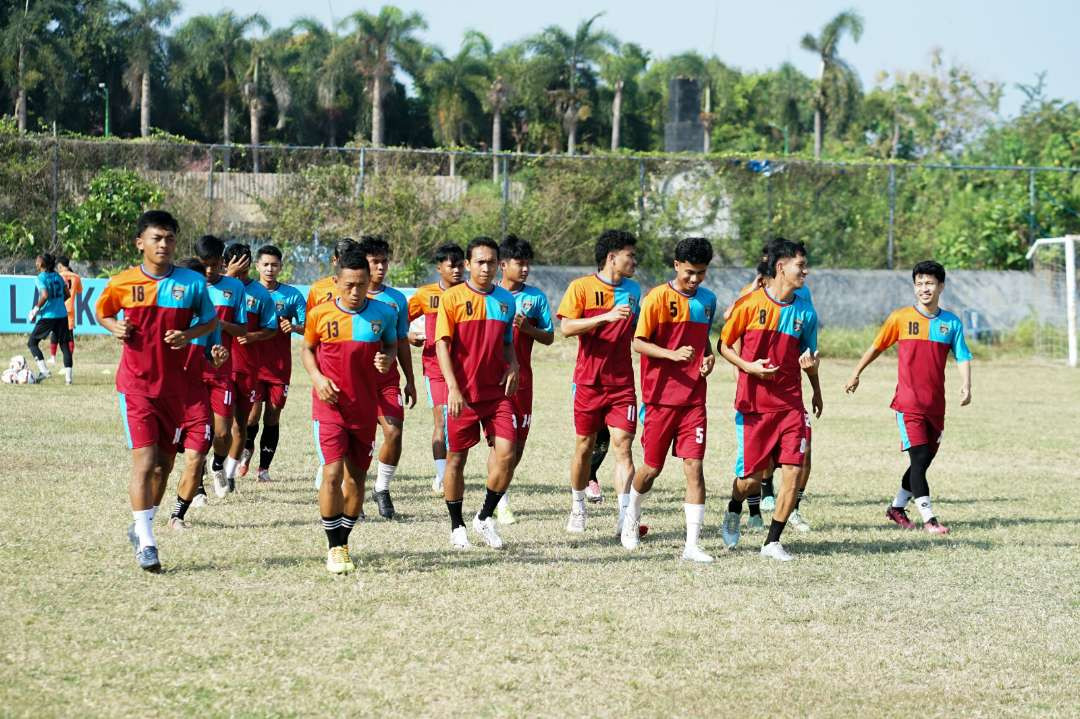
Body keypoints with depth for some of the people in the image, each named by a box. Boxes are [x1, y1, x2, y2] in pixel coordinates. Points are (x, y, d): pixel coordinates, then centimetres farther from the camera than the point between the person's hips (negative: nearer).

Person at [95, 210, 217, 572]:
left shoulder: (192, 283, -3)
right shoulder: (122, 283, -5)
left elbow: (211, 321, 8)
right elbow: (101, 312, 13)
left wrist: (189, 334, -11)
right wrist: (115, 328, -8)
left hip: (173, 385, 3)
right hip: (136, 384, -3)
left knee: (164, 463, 12)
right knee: (144, 460, -14)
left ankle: (141, 527, 33)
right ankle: (146, 543, -11)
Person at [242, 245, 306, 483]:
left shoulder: (292, 294, 4)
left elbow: (308, 328, 4)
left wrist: (294, 327, -17)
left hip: (280, 367, 1)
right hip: (252, 363, -1)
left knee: (273, 416, 2)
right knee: (253, 414, -9)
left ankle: (264, 467, 11)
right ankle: (247, 449, 21)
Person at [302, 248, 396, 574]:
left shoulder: (383, 314, -4)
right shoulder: (320, 314, -6)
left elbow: (392, 345, 12)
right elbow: (307, 349, 10)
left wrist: (388, 359, -11)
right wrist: (317, 378, -7)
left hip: (365, 408, 2)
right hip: (329, 406, -2)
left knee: (356, 476, 9)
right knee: (332, 474, -14)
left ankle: (343, 543, 25)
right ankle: (334, 548, -3)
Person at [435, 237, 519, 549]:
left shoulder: (506, 300, 9)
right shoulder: (452, 298, -4)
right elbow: (442, 344, -8)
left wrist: (513, 366, 0)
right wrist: (453, 388, -17)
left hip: (497, 392, 3)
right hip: (463, 394, -3)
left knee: (506, 453, -9)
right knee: (456, 458, 5)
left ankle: (485, 517, 9)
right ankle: (457, 527, 19)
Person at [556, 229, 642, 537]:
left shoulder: (633, 290, 10)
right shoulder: (581, 287, -5)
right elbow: (566, 327, -16)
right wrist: (606, 316, -24)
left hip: (622, 382, 3)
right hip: (589, 381, -3)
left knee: (623, 444, -9)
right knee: (585, 445, 8)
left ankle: (624, 517, -15)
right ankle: (577, 509, 27)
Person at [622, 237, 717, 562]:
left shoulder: (707, 300, 9)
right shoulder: (658, 298, -8)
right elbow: (638, 343, -8)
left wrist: (708, 357, 3)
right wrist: (672, 354, -23)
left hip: (694, 398, 3)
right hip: (661, 397, -3)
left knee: (694, 466, -7)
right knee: (652, 467, 7)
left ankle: (692, 544, -6)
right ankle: (631, 518, 36)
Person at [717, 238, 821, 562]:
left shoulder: (805, 312, 4)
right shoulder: (750, 304, -7)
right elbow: (724, 345, 1)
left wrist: (811, 364, -8)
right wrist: (748, 366, -15)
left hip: (790, 404, 3)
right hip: (753, 404, -3)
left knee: (793, 472, -8)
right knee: (752, 477, 1)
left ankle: (772, 541, 4)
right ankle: (734, 512, 36)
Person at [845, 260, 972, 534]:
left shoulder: (951, 322, 5)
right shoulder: (901, 318, -2)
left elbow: (962, 357, 2)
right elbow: (876, 347, 9)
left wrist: (966, 385, -15)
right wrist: (856, 374, 15)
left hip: (936, 404, 4)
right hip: (908, 402, -4)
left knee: (925, 459, 10)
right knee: (919, 457, -12)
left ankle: (897, 507, 27)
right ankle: (928, 518, -11)